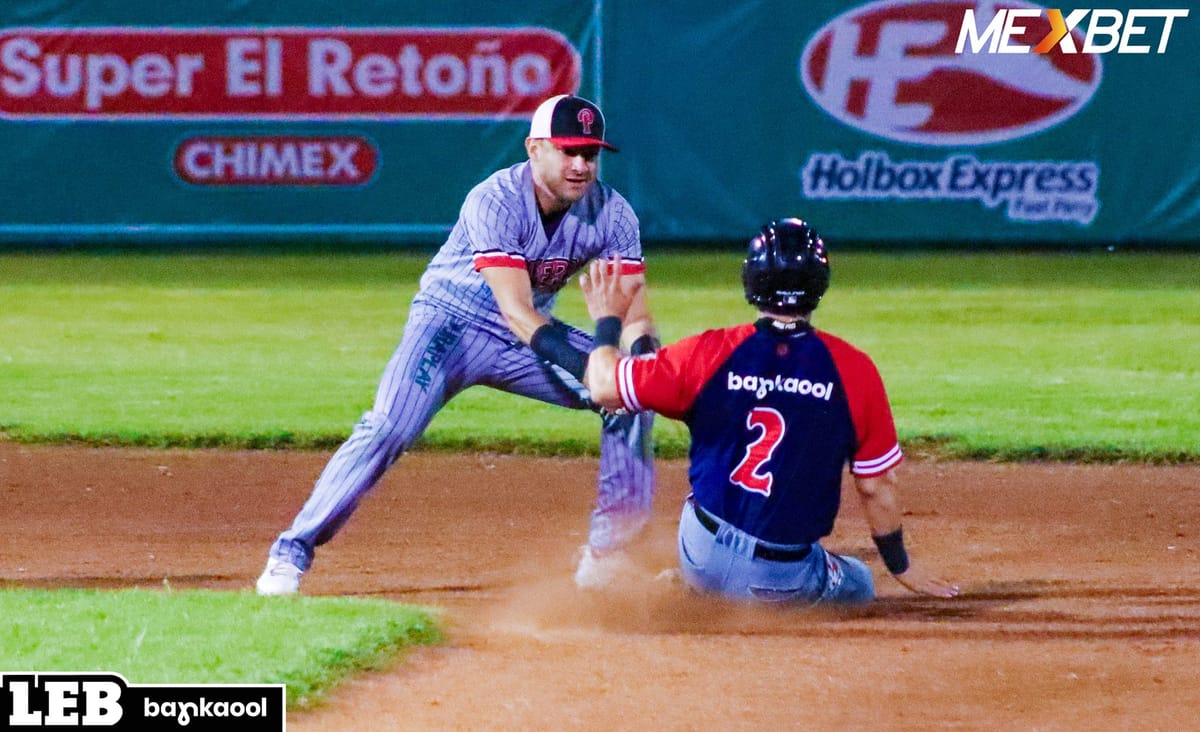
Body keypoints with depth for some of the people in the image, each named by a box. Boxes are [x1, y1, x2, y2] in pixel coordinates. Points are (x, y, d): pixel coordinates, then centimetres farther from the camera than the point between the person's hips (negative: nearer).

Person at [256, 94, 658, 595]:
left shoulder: (611, 214, -13)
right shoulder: (495, 202, -28)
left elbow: (635, 312, -15)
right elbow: (515, 309, -37)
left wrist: (641, 355, -38)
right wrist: (582, 368, -50)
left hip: (533, 332, 5)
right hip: (452, 322, -5)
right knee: (388, 429, -25)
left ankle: (610, 551, 1)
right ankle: (292, 553, -17)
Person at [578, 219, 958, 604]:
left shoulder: (709, 354, -8)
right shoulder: (853, 370, -8)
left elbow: (605, 387, -1)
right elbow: (876, 486, -1)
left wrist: (607, 322, 19)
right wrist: (900, 565, 15)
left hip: (703, 561, 3)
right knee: (857, 586, 26)